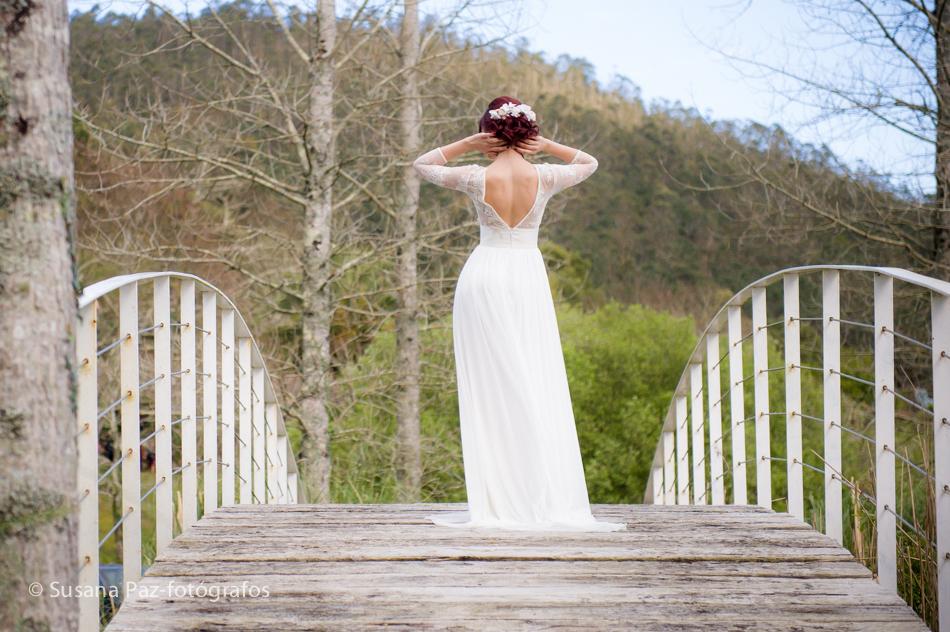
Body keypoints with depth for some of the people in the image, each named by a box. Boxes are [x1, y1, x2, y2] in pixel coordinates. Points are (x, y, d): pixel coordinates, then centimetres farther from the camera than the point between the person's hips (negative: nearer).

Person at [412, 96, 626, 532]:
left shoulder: (477, 178, -4)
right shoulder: (543, 177, -1)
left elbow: (422, 165, 14)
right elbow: (589, 163, 21)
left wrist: (467, 144, 6)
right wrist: (546, 146, 10)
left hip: (484, 277, -1)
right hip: (528, 279, 1)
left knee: (488, 391, 1)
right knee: (537, 391, 4)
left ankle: (495, 503, -2)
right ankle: (548, 500, 0)